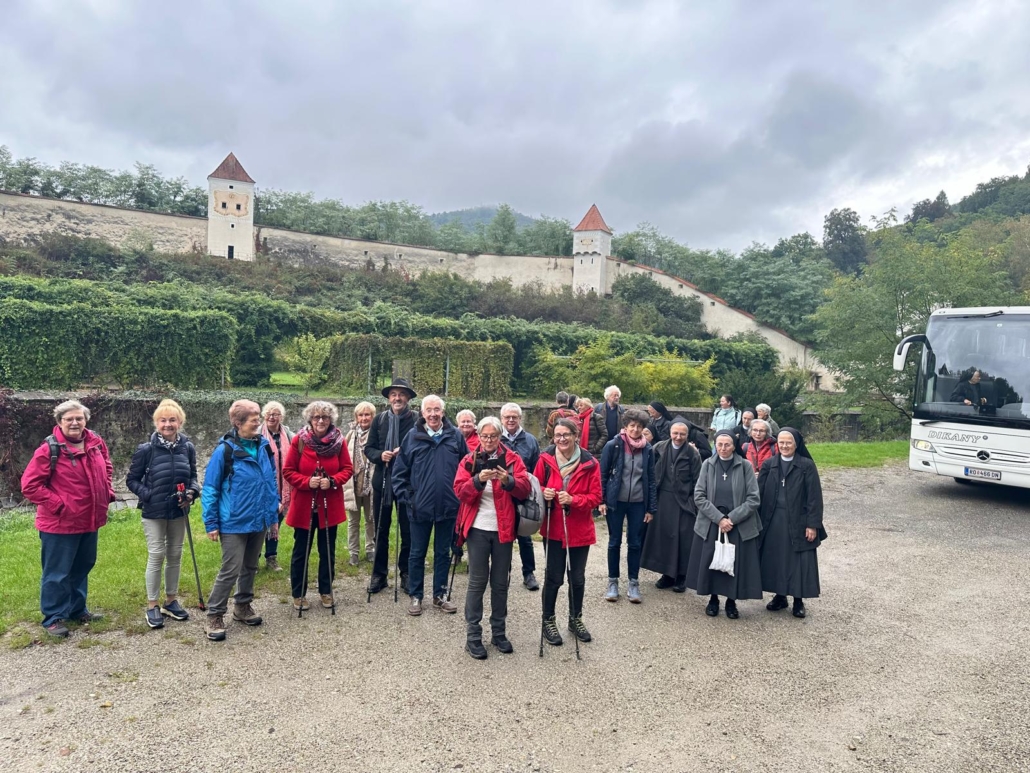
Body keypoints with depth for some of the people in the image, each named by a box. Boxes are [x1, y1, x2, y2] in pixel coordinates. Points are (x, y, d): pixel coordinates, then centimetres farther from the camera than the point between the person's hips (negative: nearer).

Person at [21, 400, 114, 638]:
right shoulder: (49, 450, -17)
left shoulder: (96, 443, 1)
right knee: (57, 573, 4)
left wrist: (108, 492, 7)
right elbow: (30, 485, -16)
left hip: (89, 521, 7)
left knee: (82, 568, 19)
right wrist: (57, 505, -19)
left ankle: (77, 610, 34)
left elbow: (107, 469, 20)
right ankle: (53, 618, 18)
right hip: (60, 524, -6)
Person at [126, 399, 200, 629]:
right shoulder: (146, 449, -12)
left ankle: (171, 601, 27)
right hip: (154, 512, -3)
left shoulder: (188, 448, -3)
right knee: (156, 556, -1)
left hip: (178, 512, 4)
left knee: (175, 556, 12)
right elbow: (132, 480, -3)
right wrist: (148, 495, -17)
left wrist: (192, 492, -11)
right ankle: (152, 606, 14)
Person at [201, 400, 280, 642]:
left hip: (259, 521, 6)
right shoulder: (225, 450, -14)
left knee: (250, 567, 18)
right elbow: (210, 489, -9)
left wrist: (273, 516, 10)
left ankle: (243, 607, 35)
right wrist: (211, 523, -9)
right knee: (231, 570, -2)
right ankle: (215, 616, 13)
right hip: (234, 523, -5)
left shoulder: (264, 447, 1)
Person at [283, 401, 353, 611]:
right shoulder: (299, 440, -8)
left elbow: (347, 469, 1)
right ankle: (299, 594, 23)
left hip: (330, 506, 2)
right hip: (303, 505, -2)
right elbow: (288, 471, -5)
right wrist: (307, 481, -20)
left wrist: (332, 481, -17)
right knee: (301, 552, 9)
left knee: (327, 551, 12)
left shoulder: (338, 441, -4)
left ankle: (326, 591, 28)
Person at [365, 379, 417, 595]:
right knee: (381, 530, 12)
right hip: (382, 481, 3)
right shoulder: (379, 419, 4)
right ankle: (379, 574, 23)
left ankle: (406, 573, 21)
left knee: (408, 530, 7)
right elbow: (368, 448, 5)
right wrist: (380, 455, -14)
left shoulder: (416, 420, -7)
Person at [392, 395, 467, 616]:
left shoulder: (455, 436, -2)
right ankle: (415, 596, 23)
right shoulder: (412, 436, -4)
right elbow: (400, 471, 0)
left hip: (448, 506, 1)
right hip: (420, 506, -1)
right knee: (417, 553, 10)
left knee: (443, 553, 13)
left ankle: (439, 595, 26)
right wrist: (405, 498, -4)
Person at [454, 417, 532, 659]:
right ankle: (473, 636, 9)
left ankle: (499, 632, 23)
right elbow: (460, 492, -9)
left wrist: (508, 480, -28)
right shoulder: (469, 460, 2)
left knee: (500, 582, 10)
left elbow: (525, 489, -9)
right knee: (477, 582, 0)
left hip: (503, 529, 1)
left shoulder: (512, 459, 2)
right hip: (477, 529, -1)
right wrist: (478, 480, -27)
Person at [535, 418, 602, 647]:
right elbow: (535, 487, 3)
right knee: (553, 577, 6)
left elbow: (595, 497, -7)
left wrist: (572, 499, -22)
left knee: (577, 577, 14)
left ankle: (575, 619, 34)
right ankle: (548, 621, 24)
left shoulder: (590, 463, -9)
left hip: (580, 530, 1)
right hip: (553, 529, -1)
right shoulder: (545, 459, -8)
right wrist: (543, 493, -19)